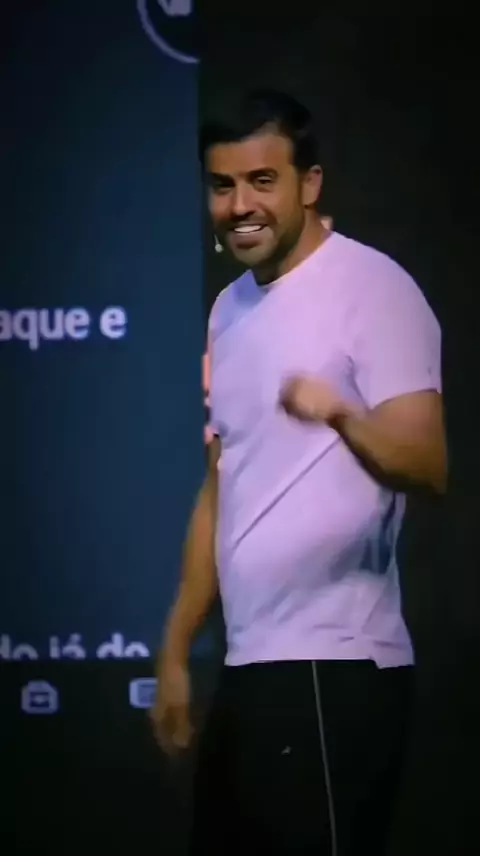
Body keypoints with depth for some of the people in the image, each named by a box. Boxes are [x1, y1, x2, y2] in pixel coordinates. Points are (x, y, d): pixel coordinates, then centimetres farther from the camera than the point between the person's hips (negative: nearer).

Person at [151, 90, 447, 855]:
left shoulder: (373, 288, -8)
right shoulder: (230, 310, 16)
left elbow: (427, 465, -18)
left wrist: (342, 414, -38)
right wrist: (177, 650, 19)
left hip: (334, 667, -8)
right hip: (248, 663, 8)